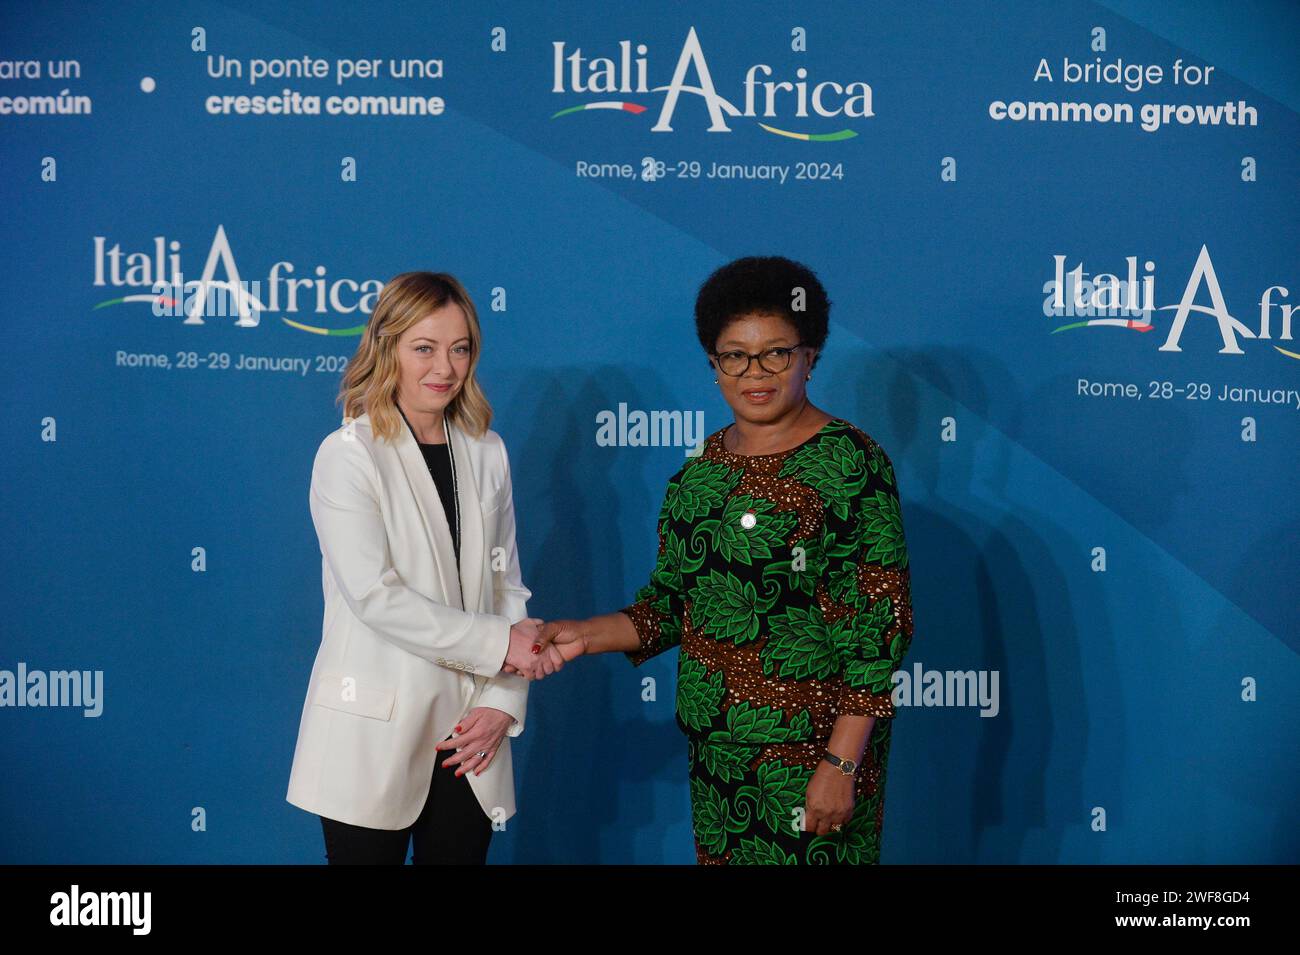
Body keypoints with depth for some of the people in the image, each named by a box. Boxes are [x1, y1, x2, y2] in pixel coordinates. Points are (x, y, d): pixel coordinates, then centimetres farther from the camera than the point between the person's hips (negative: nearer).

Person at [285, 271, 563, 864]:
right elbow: (374, 593, -17)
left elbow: (506, 585, 8)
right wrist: (497, 643, -16)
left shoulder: (486, 453, 9)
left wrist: (503, 702, -4)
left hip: (468, 736, 4)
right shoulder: (348, 455, -7)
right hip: (375, 735, -4)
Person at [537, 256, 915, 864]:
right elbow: (671, 604, 14)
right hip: (713, 745, 6)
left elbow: (880, 624, -14)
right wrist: (586, 636, -3)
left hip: (809, 748, -6)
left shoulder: (849, 461, -11)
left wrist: (842, 764, -19)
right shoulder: (705, 465, 8)